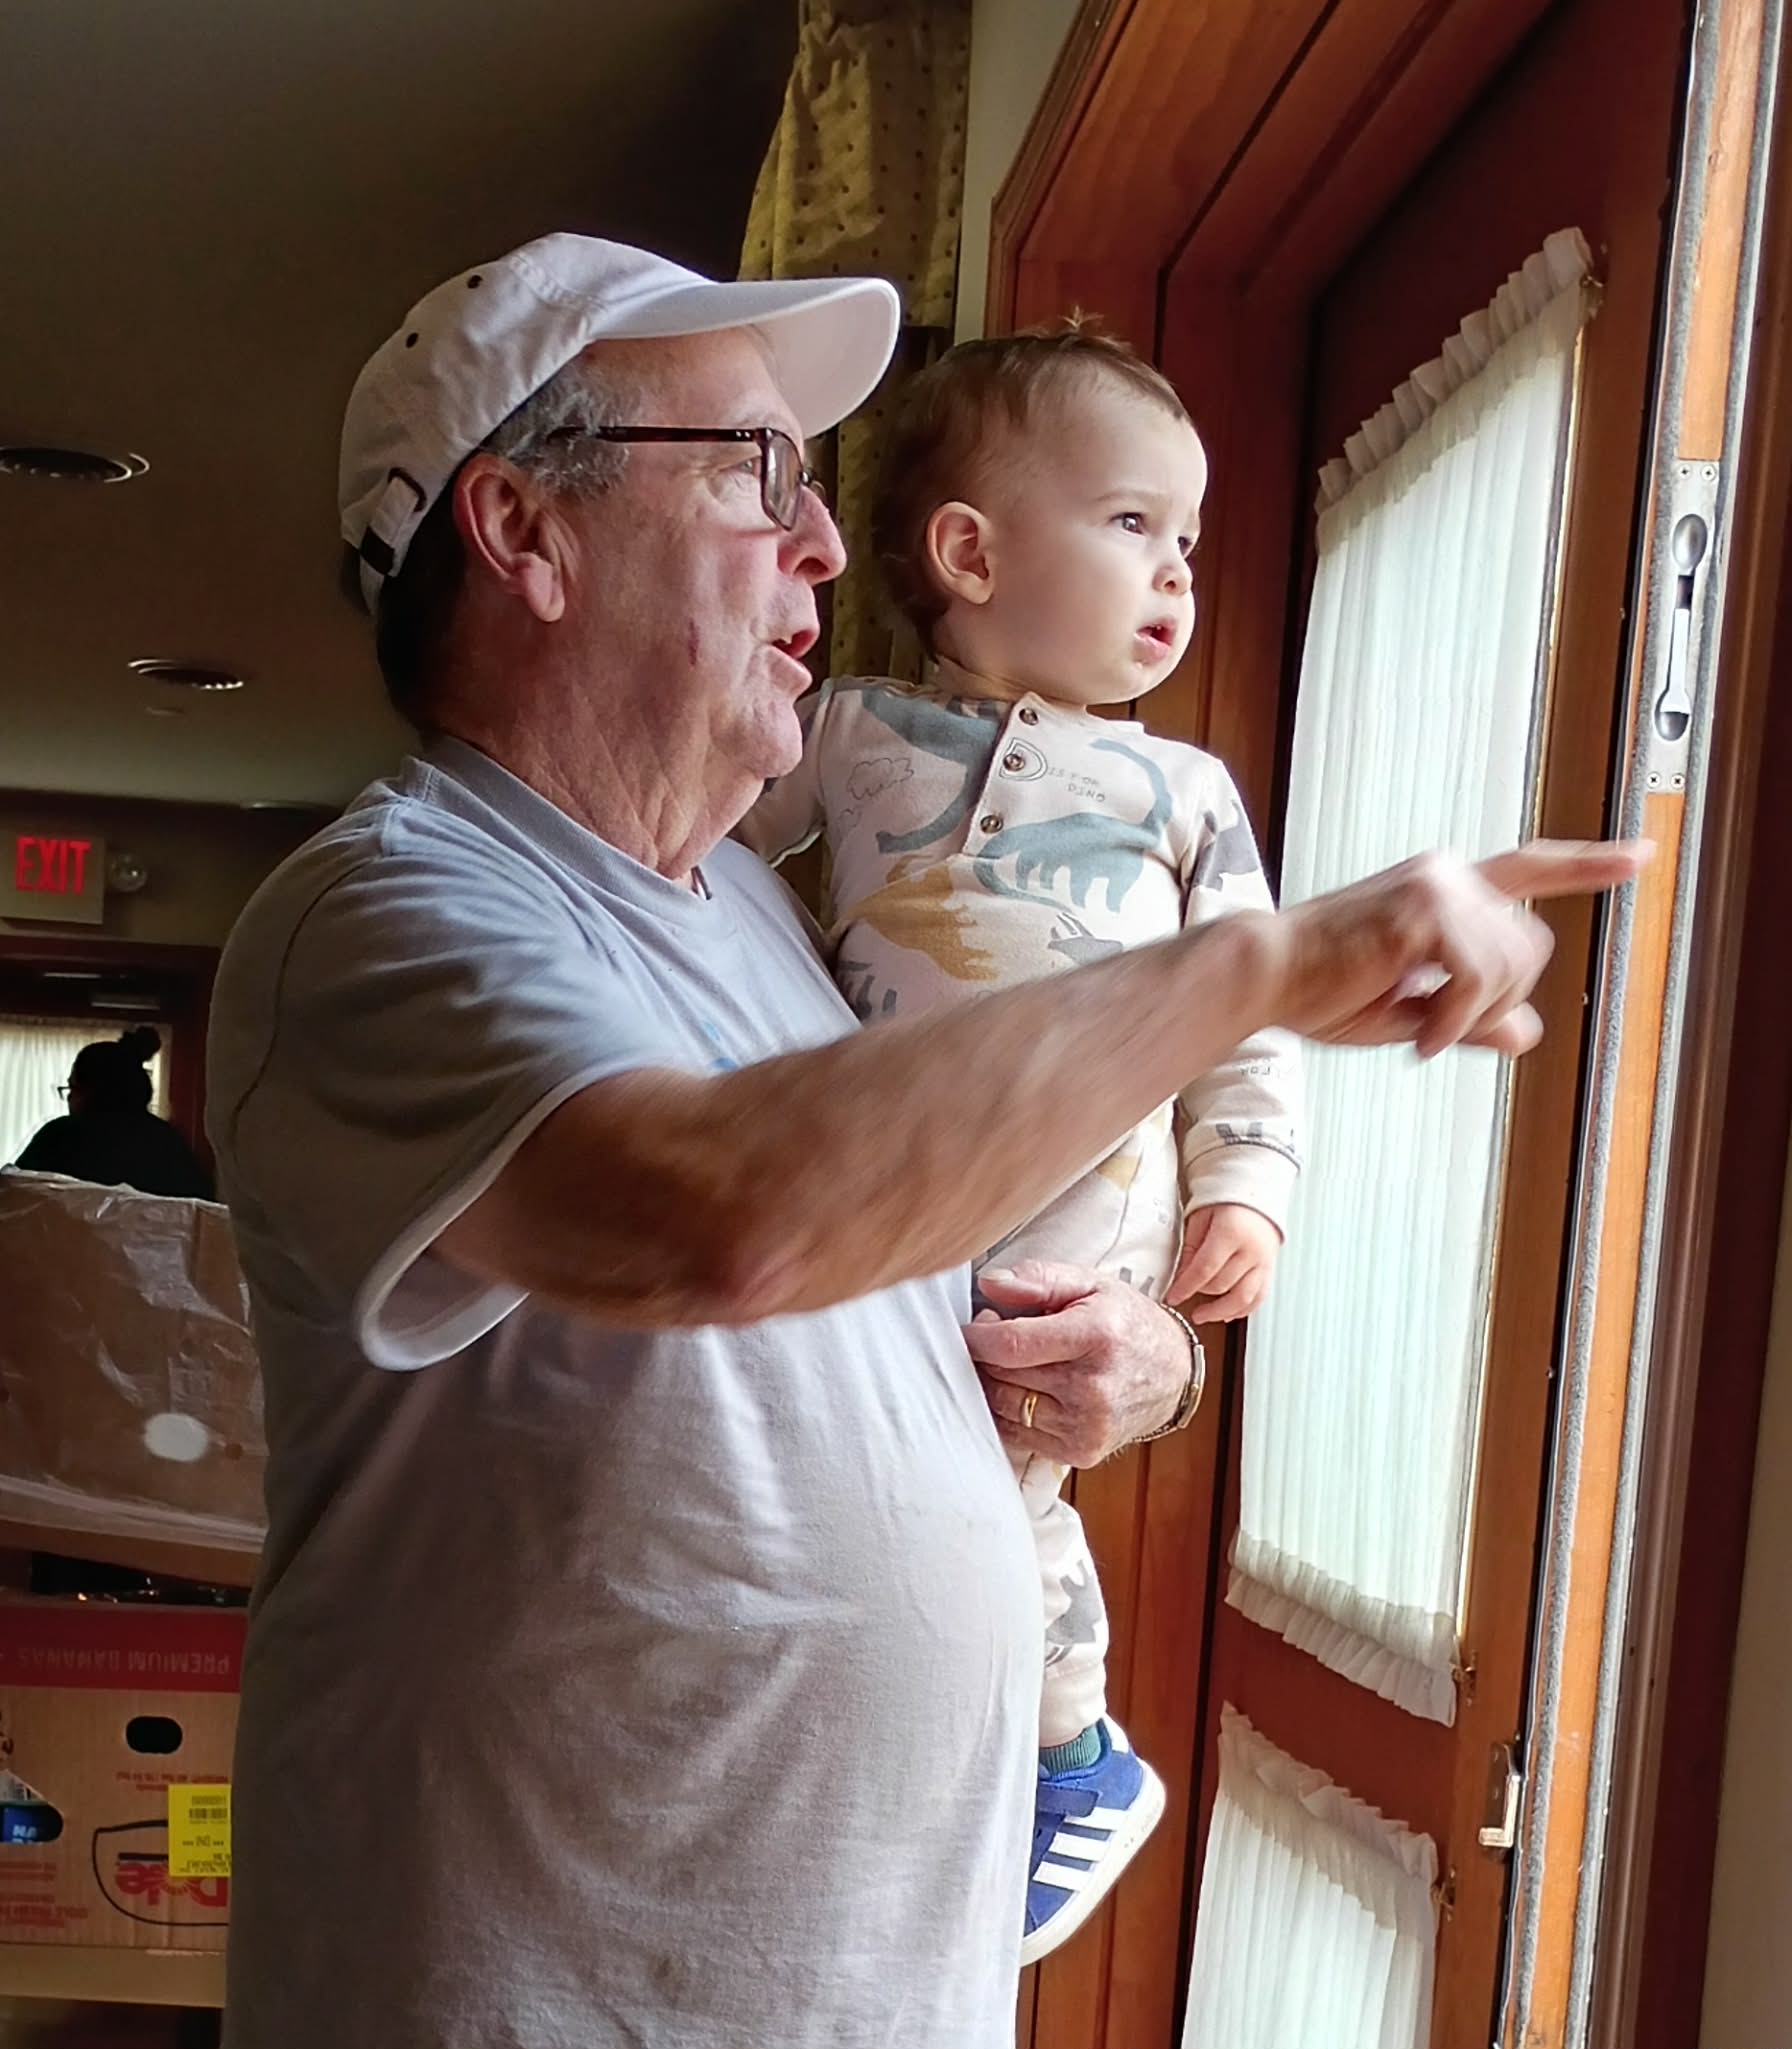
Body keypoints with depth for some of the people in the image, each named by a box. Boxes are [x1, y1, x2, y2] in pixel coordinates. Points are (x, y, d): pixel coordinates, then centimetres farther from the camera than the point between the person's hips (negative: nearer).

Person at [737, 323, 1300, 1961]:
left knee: (995, 1477, -8)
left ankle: (1074, 1763, 22)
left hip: (1087, 1227, -1)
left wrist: (1244, 1188, -2)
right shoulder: (849, 733, 8)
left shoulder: (1185, 792, 10)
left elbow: (1248, 1017, 9)